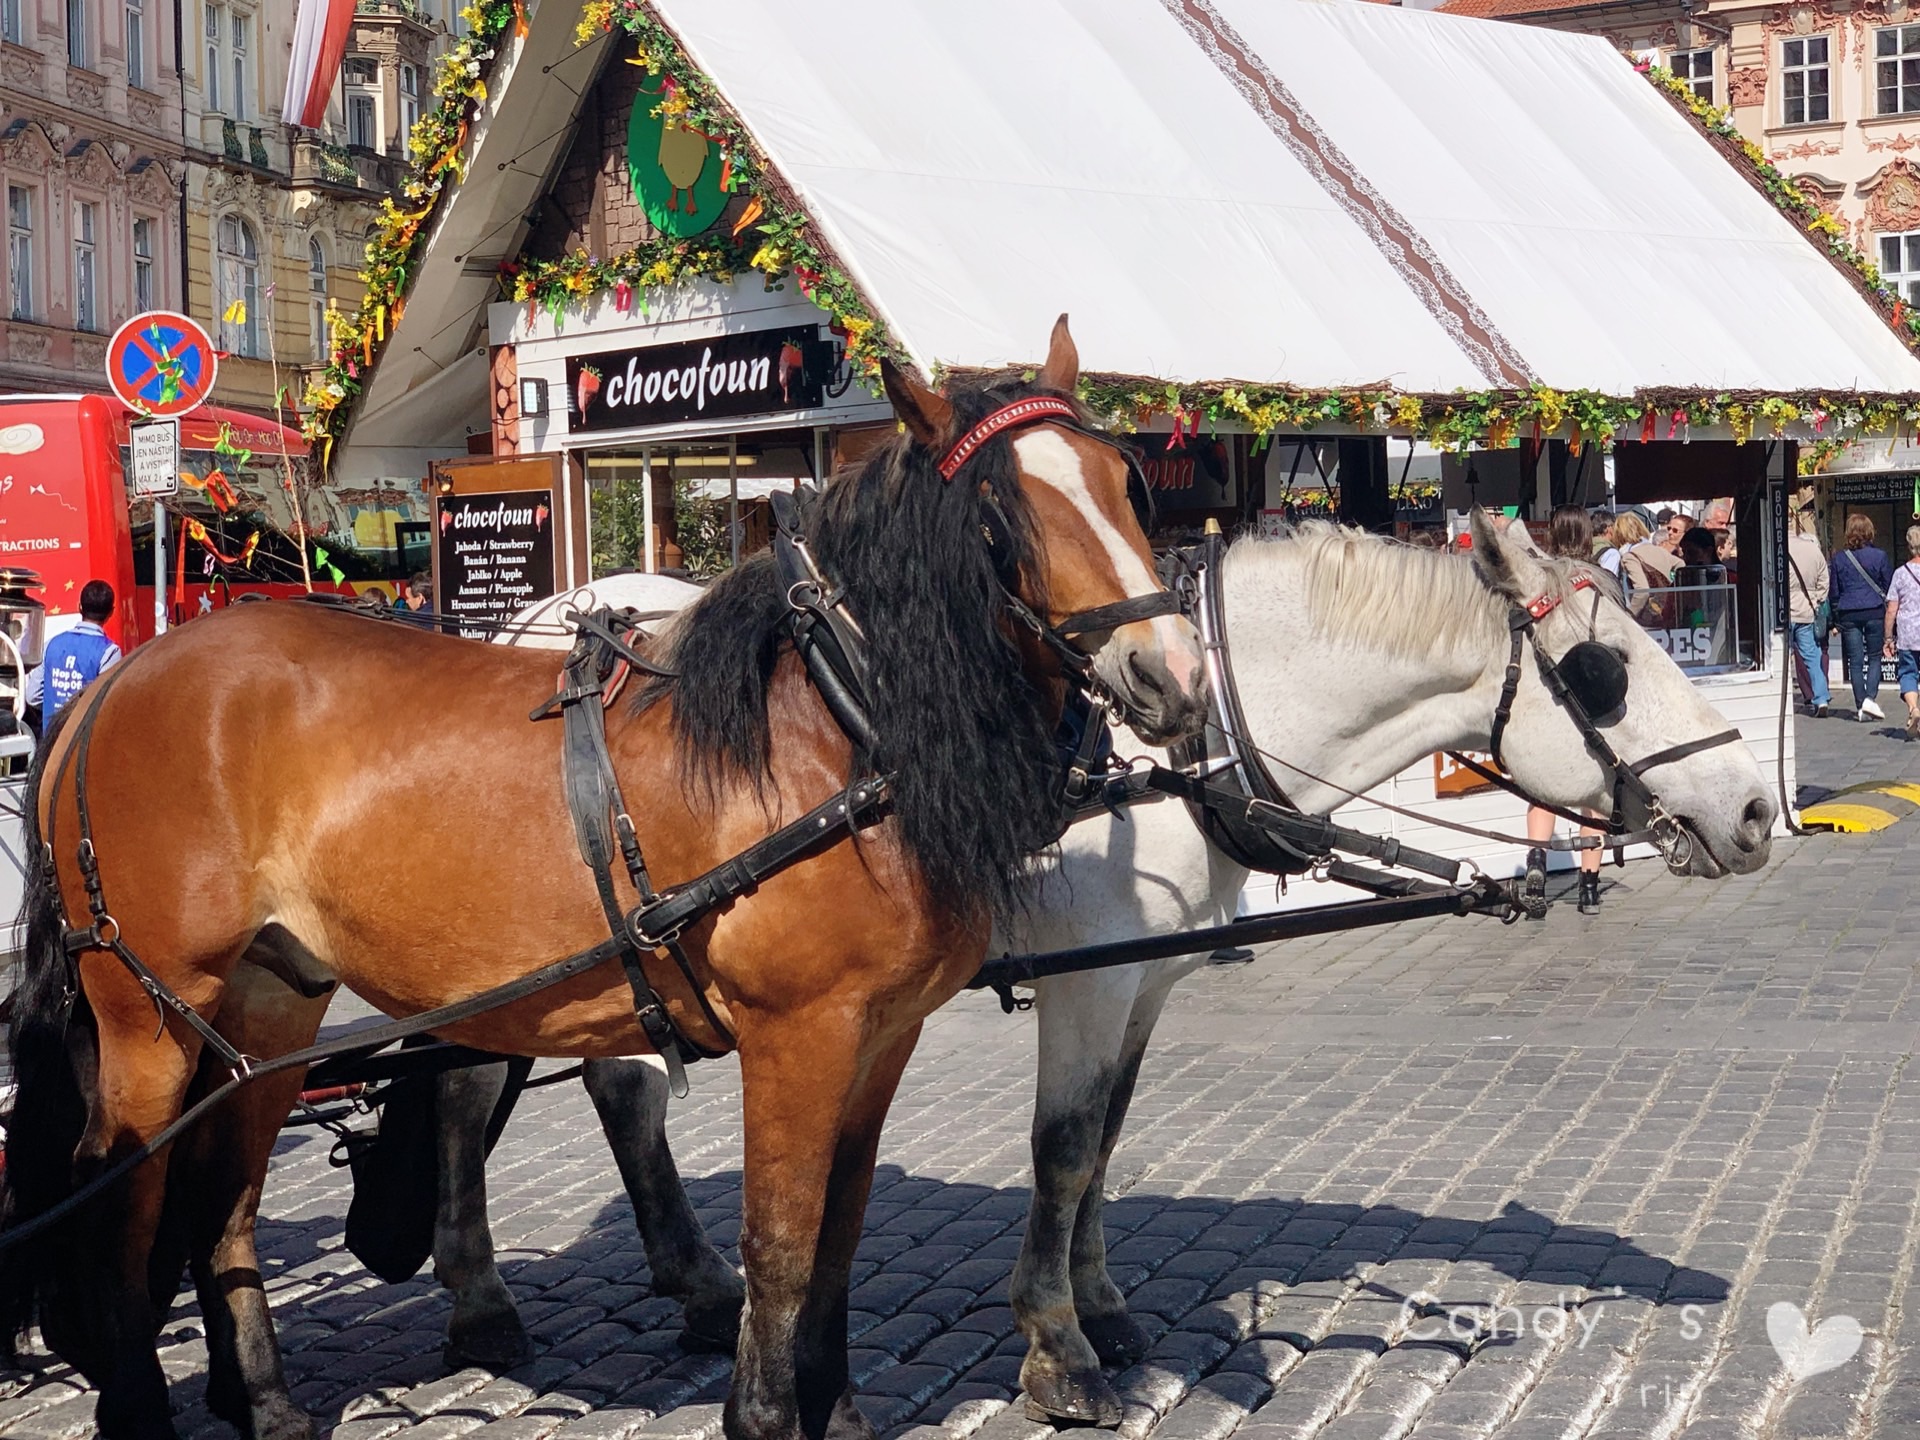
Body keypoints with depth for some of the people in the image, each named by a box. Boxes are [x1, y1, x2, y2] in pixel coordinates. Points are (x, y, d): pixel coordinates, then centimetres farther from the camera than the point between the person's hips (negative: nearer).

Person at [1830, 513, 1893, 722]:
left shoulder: (1838, 558, 1)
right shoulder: (1879, 556, -4)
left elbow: (1833, 591, 6)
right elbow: (1889, 586, 3)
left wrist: (1837, 619, 17)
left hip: (1848, 614, 1)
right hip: (1874, 612, -1)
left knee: (1855, 661, 5)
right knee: (1874, 657, 9)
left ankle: (1861, 704, 3)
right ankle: (1871, 698, -7)